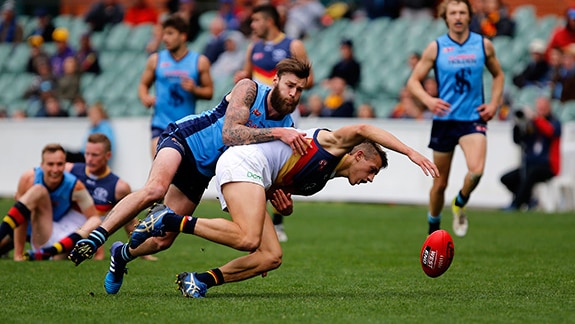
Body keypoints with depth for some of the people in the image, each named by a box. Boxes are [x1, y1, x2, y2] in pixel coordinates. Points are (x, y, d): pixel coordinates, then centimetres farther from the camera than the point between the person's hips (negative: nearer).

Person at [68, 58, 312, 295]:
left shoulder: (287, 128, -2)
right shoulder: (249, 89, -16)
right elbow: (229, 133, -30)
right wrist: (276, 133, -35)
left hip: (201, 173, 5)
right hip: (183, 139, -5)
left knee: (163, 240, -2)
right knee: (155, 189, -36)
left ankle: (122, 254, 28)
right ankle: (94, 238, -30)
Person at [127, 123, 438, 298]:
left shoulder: (322, 179, 25)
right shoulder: (336, 143, 2)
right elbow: (363, 130, -20)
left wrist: (284, 205, 0)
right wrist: (411, 152, -28)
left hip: (258, 179, 9)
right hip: (243, 162, -9)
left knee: (271, 256, -2)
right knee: (248, 239, -29)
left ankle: (199, 280, -4)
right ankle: (172, 221, -20)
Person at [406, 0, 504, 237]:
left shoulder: (483, 45, 3)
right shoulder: (436, 48, -1)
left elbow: (498, 75, 19)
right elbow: (413, 81, 1)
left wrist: (494, 104, 4)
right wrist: (428, 100, -19)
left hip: (473, 118, 0)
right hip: (444, 119, 0)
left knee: (476, 169, -24)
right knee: (440, 183, 6)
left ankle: (460, 204, 8)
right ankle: (433, 230, 28)